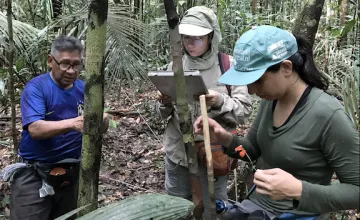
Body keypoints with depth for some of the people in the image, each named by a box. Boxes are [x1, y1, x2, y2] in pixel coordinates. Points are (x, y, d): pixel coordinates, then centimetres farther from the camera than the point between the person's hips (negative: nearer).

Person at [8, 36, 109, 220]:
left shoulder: (84, 89, 3)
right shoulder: (35, 87, -11)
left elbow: (103, 127, -1)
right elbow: (35, 129, -24)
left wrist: (102, 121, -25)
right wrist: (72, 123, -40)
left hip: (73, 174, 5)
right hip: (35, 175, -4)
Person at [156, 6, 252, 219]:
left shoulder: (229, 65, -9)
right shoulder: (175, 65, 0)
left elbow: (245, 109, -8)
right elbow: (165, 114, 7)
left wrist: (220, 102, -26)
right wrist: (165, 104, -15)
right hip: (178, 151, 3)